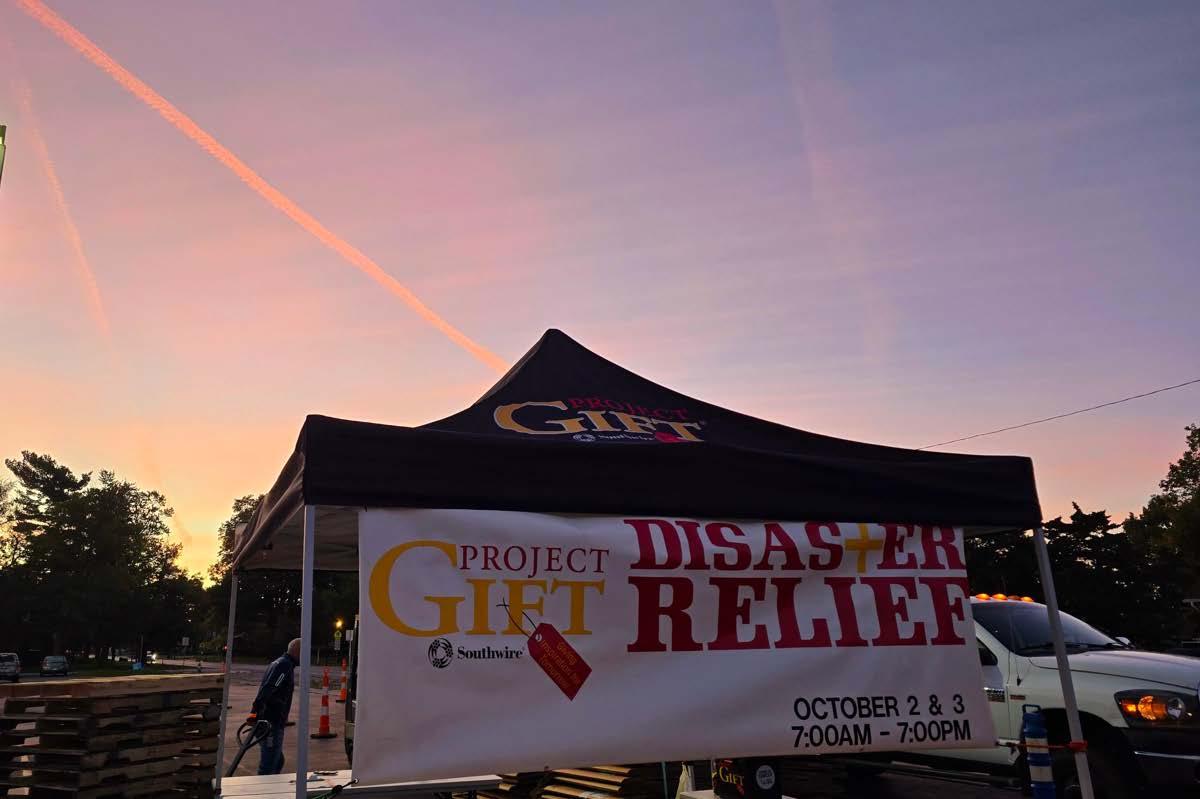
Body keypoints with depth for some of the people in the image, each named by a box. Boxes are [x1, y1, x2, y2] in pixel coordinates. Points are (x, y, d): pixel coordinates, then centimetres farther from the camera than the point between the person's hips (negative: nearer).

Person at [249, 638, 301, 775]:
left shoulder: (278, 663, 19)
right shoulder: (285, 665, -14)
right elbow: (267, 690, -24)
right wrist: (255, 711, -29)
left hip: (268, 721, 10)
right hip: (272, 724, -10)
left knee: (278, 761, 19)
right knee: (269, 766, -6)